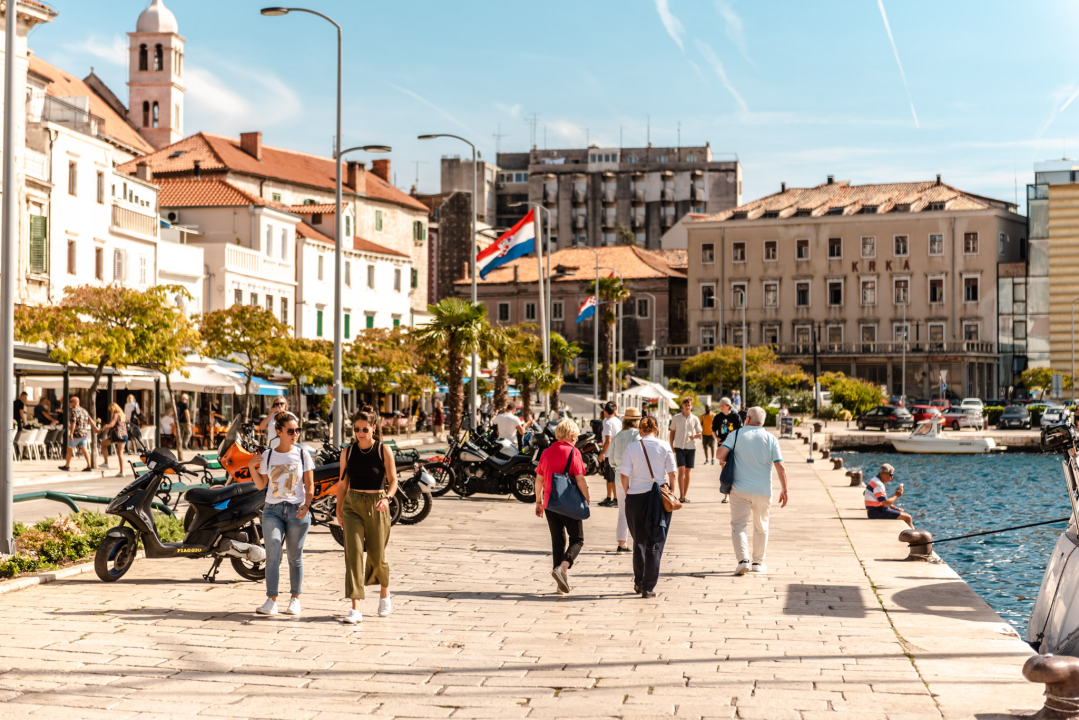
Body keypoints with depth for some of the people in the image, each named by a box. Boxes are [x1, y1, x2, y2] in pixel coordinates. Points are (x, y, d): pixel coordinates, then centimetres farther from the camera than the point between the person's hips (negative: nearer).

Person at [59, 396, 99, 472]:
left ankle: (67, 466, 16)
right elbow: (90, 420, 13)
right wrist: (96, 429, 18)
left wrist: (71, 433, -27)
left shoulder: (74, 411, -13)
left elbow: (73, 422, -22)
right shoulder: (83, 410, 12)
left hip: (76, 434, -7)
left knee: (69, 449, 7)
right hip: (84, 434, 7)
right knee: (84, 450, 6)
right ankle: (88, 466, -3)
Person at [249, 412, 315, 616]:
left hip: (297, 510, -1)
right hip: (272, 510, 1)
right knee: (272, 555, -10)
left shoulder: (303, 455, 2)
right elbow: (261, 485, 9)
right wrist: (252, 468, -5)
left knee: (295, 557, 5)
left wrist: (306, 505, -14)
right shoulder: (268, 455, 6)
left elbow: (309, 485, 1)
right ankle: (271, 601, -10)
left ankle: (295, 599, 16)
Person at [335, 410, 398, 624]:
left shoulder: (384, 451, -3)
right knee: (353, 553, -11)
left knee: (377, 556, 8)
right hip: (352, 505, 1)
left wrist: (387, 498, -23)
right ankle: (355, 609, -13)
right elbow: (343, 482, 12)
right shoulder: (348, 452, 4)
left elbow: (393, 480, -4)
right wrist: (338, 510, 14)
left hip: (377, 507, -1)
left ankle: (384, 593, 39)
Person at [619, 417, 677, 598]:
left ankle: (639, 582, 24)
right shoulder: (664, 447, -1)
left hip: (636, 497, 1)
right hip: (660, 497, -1)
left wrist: (627, 494, 10)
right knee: (655, 543, 4)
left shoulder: (632, 448, -2)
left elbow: (624, 475, -3)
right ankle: (648, 587, 0)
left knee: (639, 542, 16)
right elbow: (672, 474, -1)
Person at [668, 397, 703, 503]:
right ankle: (681, 495, -11)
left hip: (691, 447, 1)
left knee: (687, 472, 5)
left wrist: (694, 436, -16)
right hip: (679, 447, -1)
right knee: (681, 470, -12)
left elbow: (700, 433, 7)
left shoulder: (695, 419, 3)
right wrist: (671, 447, 4)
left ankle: (685, 496, 12)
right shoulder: (676, 418, 2)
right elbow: (672, 432, 9)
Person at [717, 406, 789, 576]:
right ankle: (758, 562, 22)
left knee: (738, 525, 3)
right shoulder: (771, 438, 1)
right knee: (761, 527, 16)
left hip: (740, 489, -1)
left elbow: (721, 455, -12)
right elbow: (780, 467, -4)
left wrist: (729, 461, 11)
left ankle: (743, 560, -14)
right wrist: (784, 491, 2)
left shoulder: (736, 434, -2)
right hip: (763, 490, 2)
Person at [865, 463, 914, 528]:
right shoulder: (878, 485, -20)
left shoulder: (875, 481, 14)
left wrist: (895, 508, 9)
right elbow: (885, 503, -25)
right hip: (878, 513, -11)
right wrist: (896, 496, -11)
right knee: (907, 517, -11)